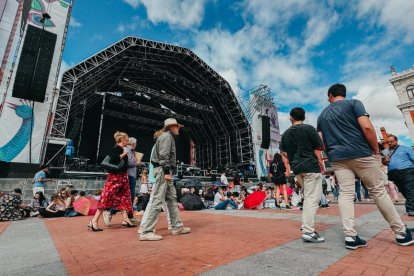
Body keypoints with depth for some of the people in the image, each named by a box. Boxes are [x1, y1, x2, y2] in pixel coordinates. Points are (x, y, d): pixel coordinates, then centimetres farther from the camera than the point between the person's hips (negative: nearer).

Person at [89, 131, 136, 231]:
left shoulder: (122, 149, 13)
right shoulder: (116, 148, -11)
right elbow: (113, 159, -28)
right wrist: (124, 154, -17)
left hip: (122, 176, 10)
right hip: (115, 176, -10)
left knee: (124, 197, 10)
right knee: (107, 197, -7)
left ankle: (125, 219, 15)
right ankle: (94, 221, 2)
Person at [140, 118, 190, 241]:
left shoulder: (169, 137, 24)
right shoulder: (167, 136, -6)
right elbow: (163, 155, -18)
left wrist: (168, 172, 15)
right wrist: (167, 172, -22)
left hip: (166, 171, 11)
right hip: (163, 170, -11)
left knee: (172, 199, 11)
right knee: (157, 200, -10)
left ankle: (177, 227, 19)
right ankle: (146, 232, -5)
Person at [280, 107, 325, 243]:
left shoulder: (286, 133, 8)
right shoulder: (308, 128, -6)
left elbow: (284, 152, 10)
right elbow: (320, 147, -2)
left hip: (296, 168, 6)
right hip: (310, 166, -6)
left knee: (308, 198, 19)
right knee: (313, 199, -4)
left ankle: (306, 226, 25)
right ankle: (308, 232, -6)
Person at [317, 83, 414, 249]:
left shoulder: (322, 115, 13)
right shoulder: (353, 103, 3)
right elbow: (366, 127, -10)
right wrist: (376, 150, -1)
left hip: (337, 159, 2)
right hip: (361, 153, -2)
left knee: (345, 194, 2)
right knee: (379, 191, 10)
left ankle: (350, 236, -1)